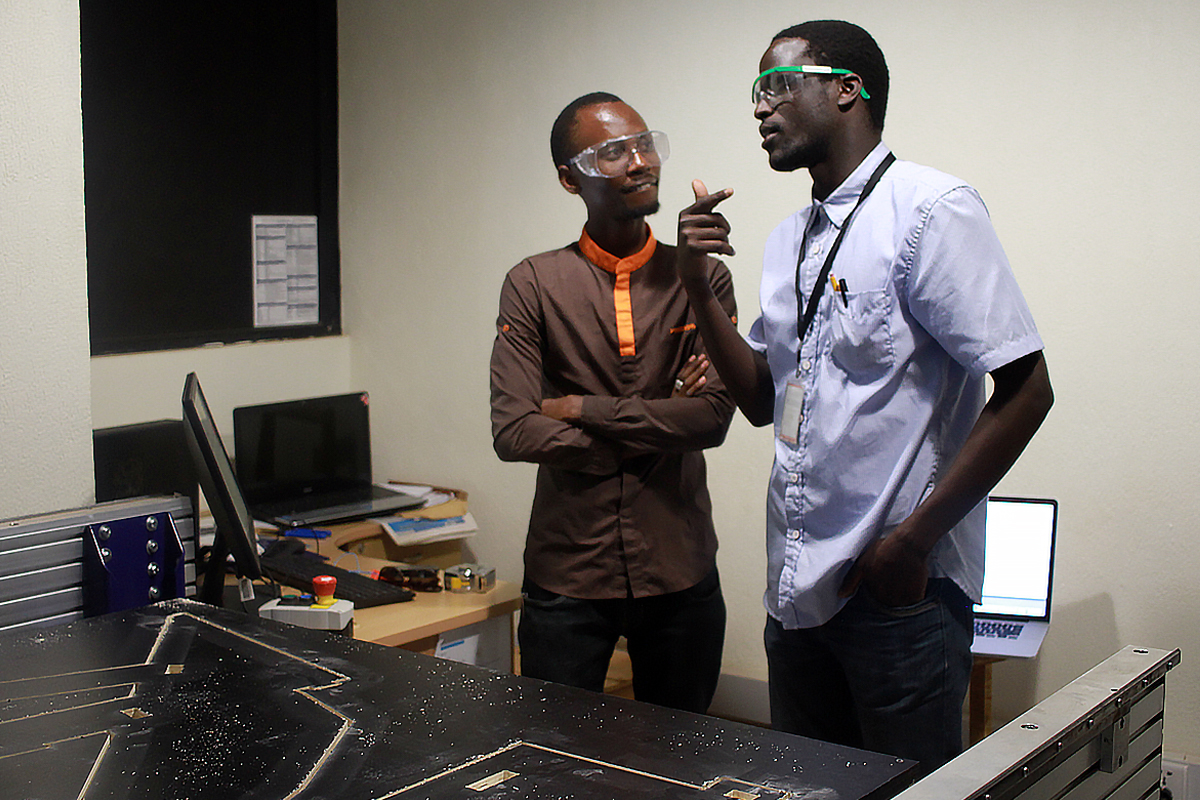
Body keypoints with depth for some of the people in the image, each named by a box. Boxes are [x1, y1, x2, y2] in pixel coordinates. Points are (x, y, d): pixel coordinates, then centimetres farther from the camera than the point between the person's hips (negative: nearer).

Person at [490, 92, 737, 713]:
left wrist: (583, 410, -14)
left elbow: (714, 417, -12)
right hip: (567, 574, -1)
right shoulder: (533, 285, -2)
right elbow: (513, 432, -12)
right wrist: (657, 427, -11)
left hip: (680, 572, 1)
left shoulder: (703, 278, 1)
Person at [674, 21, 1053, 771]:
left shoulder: (930, 209, -11)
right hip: (798, 588, 7)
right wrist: (699, 285, 3)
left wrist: (914, 541, -16)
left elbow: (1025, 389, -16)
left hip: (901, 589, -7)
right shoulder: (788, 241, 13)